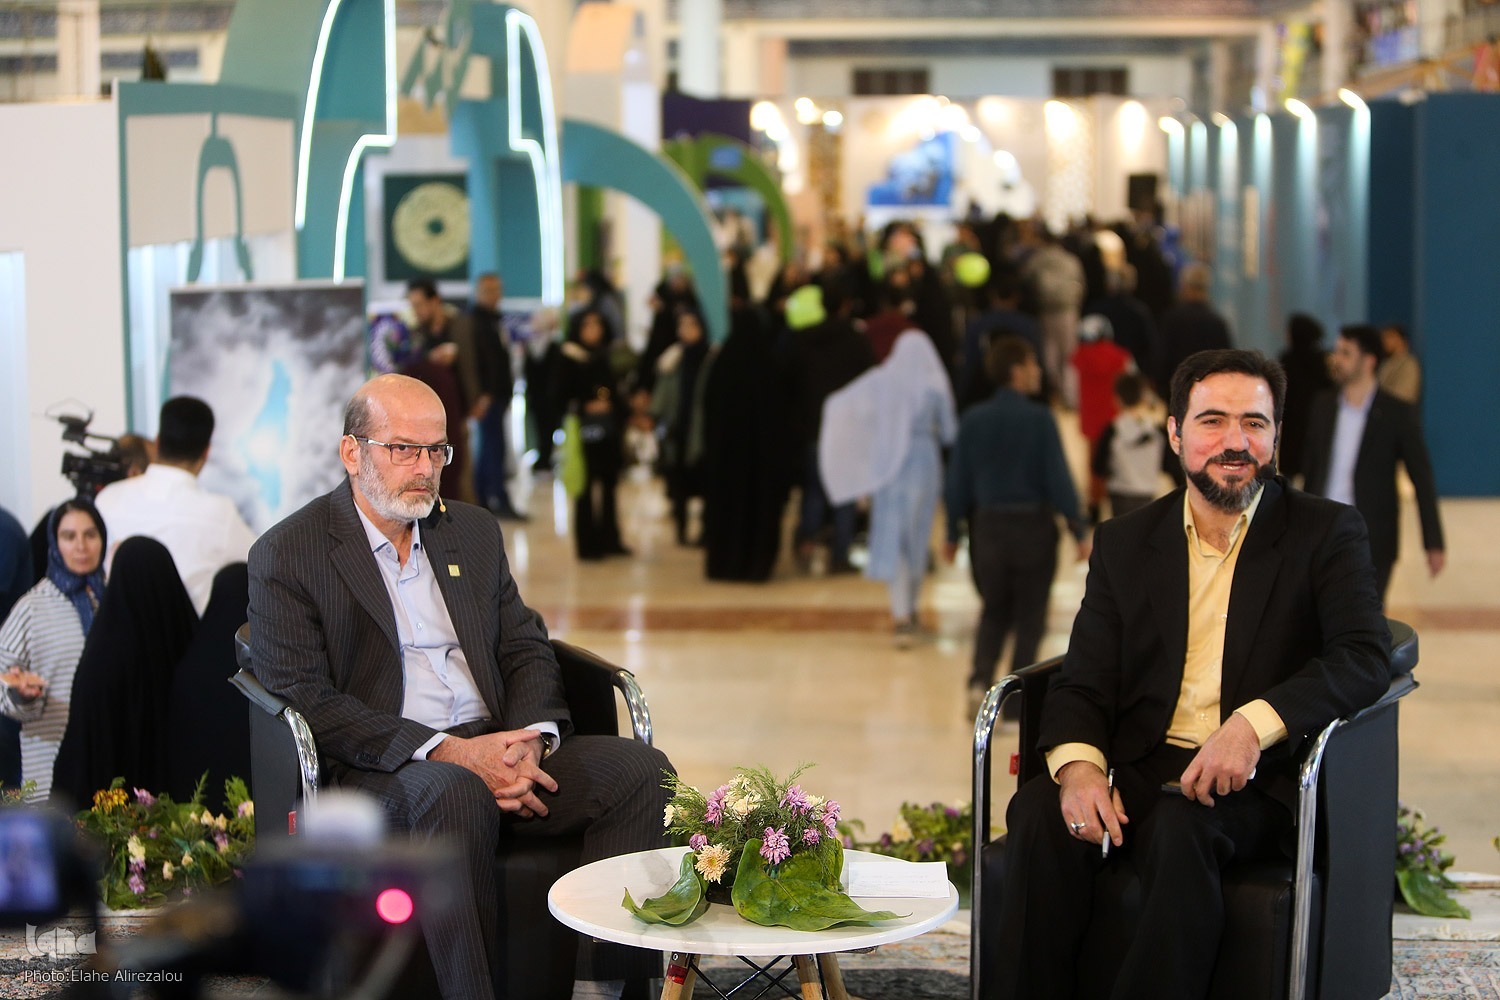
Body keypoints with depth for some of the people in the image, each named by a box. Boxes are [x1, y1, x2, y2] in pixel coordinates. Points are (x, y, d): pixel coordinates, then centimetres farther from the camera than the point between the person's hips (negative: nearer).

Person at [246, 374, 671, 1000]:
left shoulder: (474, 531, 18)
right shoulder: (286, 555, -1)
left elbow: (527, 648, 17)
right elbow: (305, 700, -11)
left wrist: (529, 739, -7)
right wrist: (449, 751, -20)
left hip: (492, 752, 6)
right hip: (377, 772, -6)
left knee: (640, 768, -17)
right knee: (456, 795, -39)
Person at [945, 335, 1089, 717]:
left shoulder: (973, 420, 0)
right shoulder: (1039, 419, -11)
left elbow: (958, 483, 3)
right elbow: (1058, 481, -11)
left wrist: (953, 534, 13)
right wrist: (1080, 532, -5)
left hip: (987, 525, 4)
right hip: (1033, 526, -4)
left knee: (993, 612, 18)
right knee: (1029, 618, 8)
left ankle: (980, 680, -3)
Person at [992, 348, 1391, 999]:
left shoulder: (1327, 534, 5)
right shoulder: (1123, 543, 14)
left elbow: (1365, 656, -10)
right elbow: (1084, 682, 9)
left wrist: (1256, 723, -27)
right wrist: (1078, 766, -15)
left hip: (1254, 781, -3)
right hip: (1136, 769, 3)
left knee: (1180, 829, -35)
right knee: (1039, 815, -27)